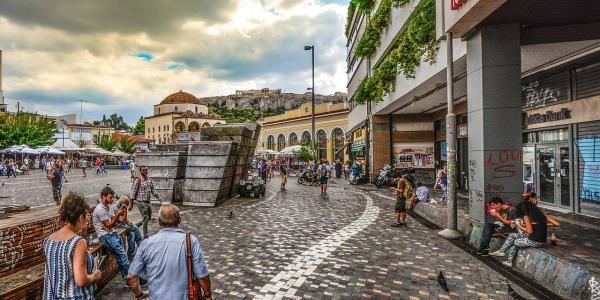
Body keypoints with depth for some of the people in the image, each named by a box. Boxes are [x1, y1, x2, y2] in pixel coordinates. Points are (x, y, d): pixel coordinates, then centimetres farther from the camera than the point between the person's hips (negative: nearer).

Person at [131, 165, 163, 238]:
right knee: (145, 219, -1)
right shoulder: (138, 181, -12)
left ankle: (135, 225, 34)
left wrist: (159, 198, 3)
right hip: (141, 202, -7)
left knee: (149, 218, 15)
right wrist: (131, 205, -9)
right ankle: (145, 235, 12)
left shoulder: (150, 180, 7)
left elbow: (153, 190, 13)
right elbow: (133, 193, -10)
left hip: (148, 202, 7)